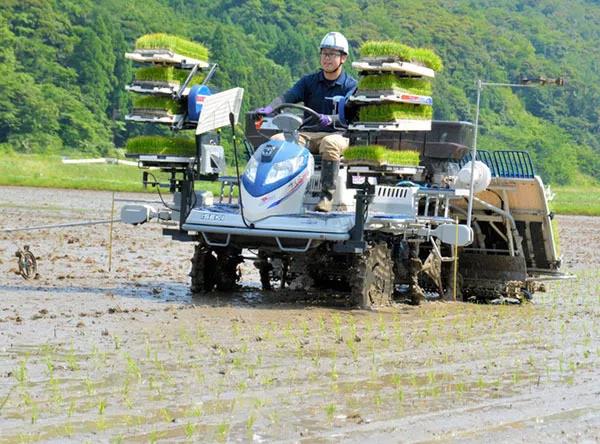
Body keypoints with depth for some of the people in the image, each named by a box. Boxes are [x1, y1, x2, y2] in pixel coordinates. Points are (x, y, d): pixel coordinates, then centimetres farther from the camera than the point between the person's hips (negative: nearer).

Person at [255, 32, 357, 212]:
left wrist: (330, 119, -33)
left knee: (330, 144, -40)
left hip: (336, 134, -4)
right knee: (276, 140, -22)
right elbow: (287, 97, -1)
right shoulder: (309, 81, 14)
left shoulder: (351, 85, 4)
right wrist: (269, 108, -22)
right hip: (307, 134, 4)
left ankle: (327, 195, -38)